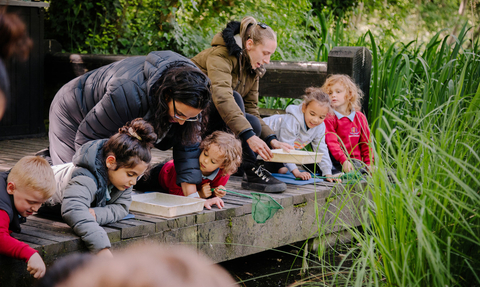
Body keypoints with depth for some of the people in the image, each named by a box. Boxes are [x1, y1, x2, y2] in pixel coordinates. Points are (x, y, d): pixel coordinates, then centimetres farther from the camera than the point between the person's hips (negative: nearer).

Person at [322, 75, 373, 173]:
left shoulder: (360, 117, 11)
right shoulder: (328, 117, -1)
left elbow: (366, 143, 15)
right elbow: (332, 143, -15)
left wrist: (369, 164, 0)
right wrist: (344, 160, -30)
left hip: (356, 160, 2)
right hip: (337, 161, -2)